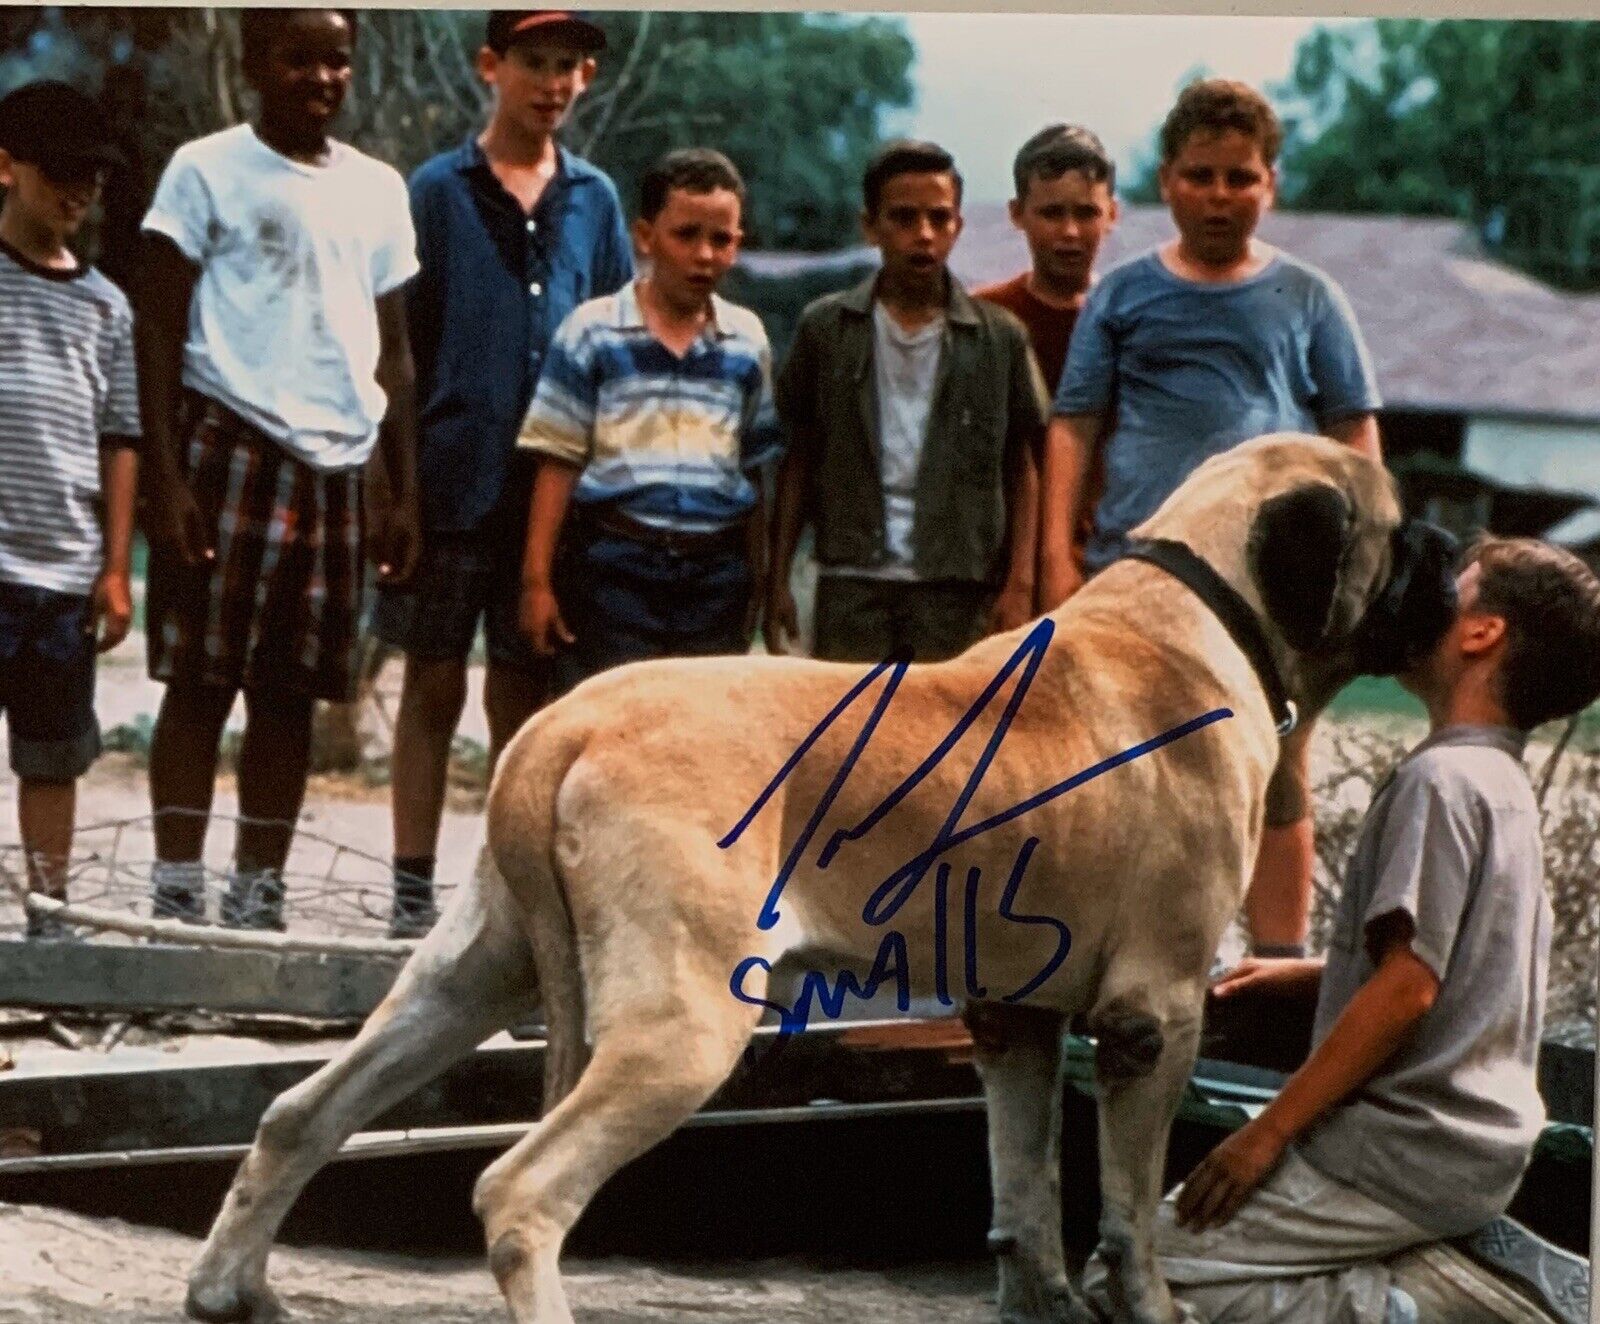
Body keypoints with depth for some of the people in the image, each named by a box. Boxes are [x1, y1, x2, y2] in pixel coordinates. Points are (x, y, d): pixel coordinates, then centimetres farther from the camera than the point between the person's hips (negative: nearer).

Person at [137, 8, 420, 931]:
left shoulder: (378, 189, 15)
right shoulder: (207, 171, 1)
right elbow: (160, 329, -2)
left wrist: (404, 493, 12)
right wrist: (166, 477, -11)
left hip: (341, 463, 5)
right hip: (232, 446, -4)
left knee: (293, 690, 6)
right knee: (203, 680, -3)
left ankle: (259, 904, 12)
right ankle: (178, 899, -1)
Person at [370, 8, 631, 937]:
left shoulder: (594, 199, 11)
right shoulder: (440, 190, 1)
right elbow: (400, 339, 0)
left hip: (554, 485, 3)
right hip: (454, 476, -3)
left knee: (524, 690, 8)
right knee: (435, 685, 1)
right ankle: (415, 892, 5)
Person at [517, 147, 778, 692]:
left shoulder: (746, 343, 9)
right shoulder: (594, 333, -1)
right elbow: (558, 463, -2)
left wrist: (756, 585, 15)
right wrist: (537, 580, -6)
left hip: (715, 571, 3)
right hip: (612, 567, -3)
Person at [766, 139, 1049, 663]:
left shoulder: (999, 338, 5)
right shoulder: (826, 328, 6)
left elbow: (1019, 472, 6)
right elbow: (800, 461, 9)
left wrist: (1019, 585, -3)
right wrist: (777, 580, 4)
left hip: (959, 587, 0)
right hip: (851, 585, 0)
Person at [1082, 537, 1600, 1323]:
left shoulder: (1440, 780, -16)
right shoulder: (1504, 783, 14)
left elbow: (1407, 988, -22)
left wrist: (1268, 1133, -17)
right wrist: (1308, 975, 20)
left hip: (1408, 1155, -10)